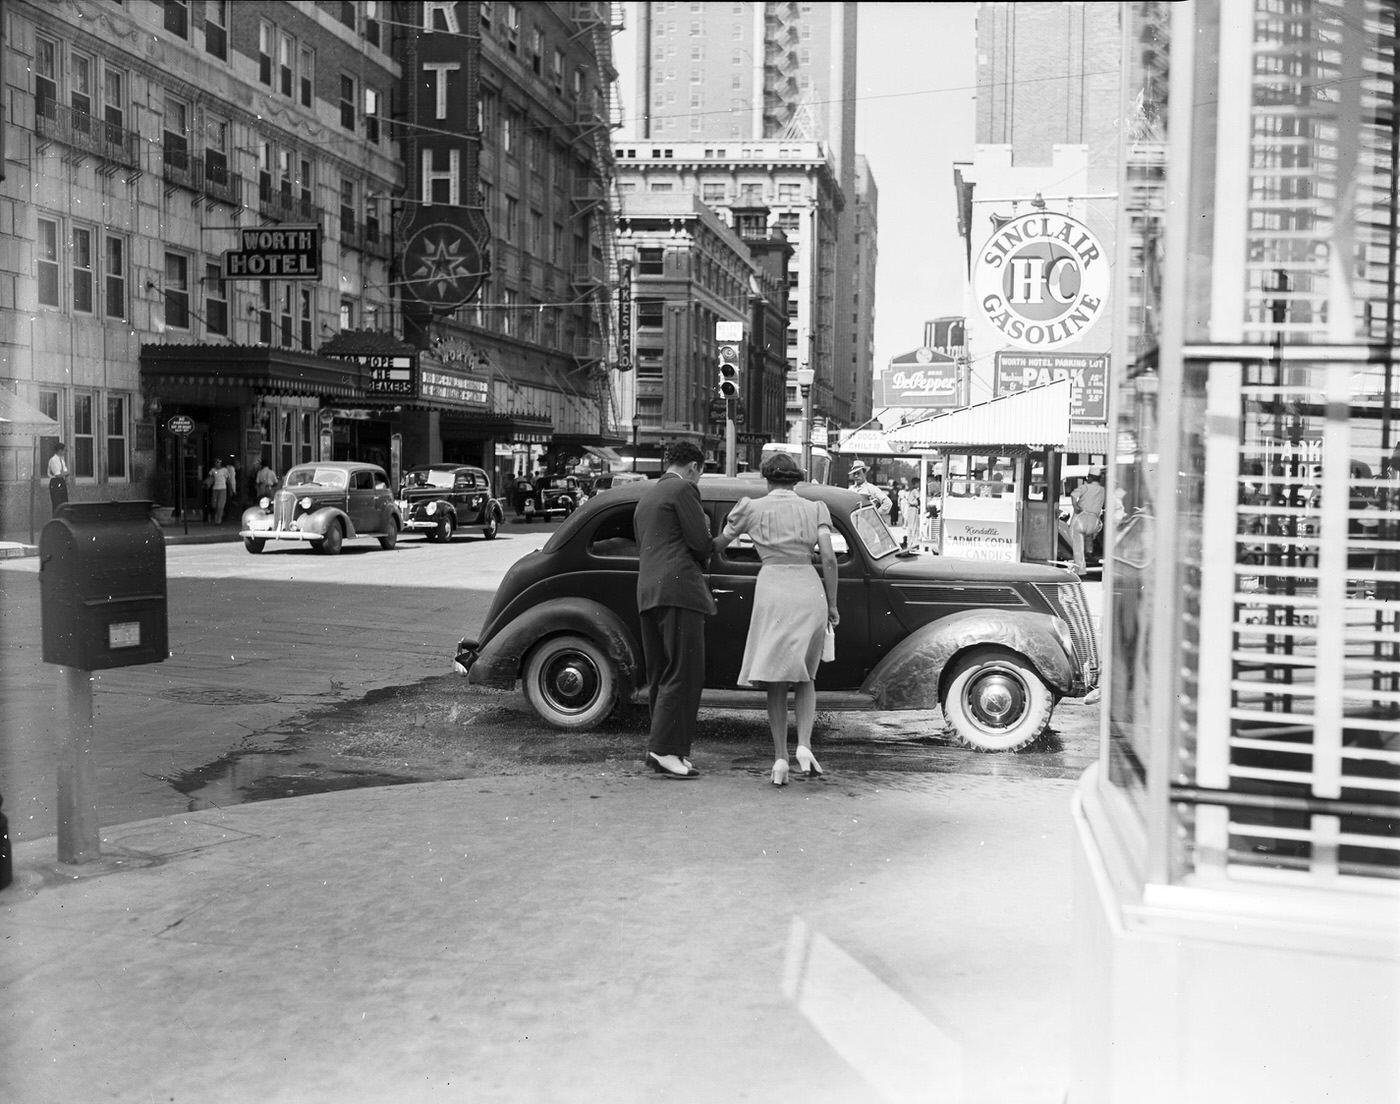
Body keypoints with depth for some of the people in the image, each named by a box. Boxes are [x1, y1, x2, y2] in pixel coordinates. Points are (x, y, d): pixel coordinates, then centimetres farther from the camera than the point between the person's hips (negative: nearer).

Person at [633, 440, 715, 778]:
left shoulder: (646, 497, 25)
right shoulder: (684, 489, -2)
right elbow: (700, 542, -8)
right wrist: (701, 562, 13)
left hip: (647, 592, 9)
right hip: (679, 588, -9)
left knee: (660, 674, 10)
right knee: (685, 673, -9)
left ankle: (661, 750, 12)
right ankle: (664, 748, -14)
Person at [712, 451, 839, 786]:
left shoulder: (752, 507, 9)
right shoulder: (814, 509, 10)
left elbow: (718, 545, 17)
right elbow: (829, 559, 1)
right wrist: (832, 605, 8)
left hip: (772, 590, -1)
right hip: (809, 592, 1)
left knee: (776, 681, 8)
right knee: (804, 676, 16)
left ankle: (780, 757, -2)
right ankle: (804, 745, -5)